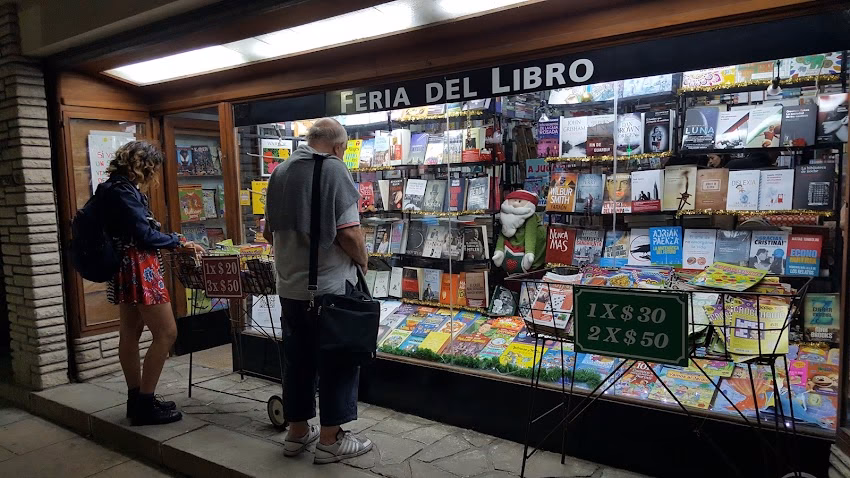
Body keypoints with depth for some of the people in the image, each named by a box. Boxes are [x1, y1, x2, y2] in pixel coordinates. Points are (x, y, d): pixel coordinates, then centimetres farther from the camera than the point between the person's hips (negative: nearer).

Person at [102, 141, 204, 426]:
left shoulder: (116, 188, 14)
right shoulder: (123, 191, -16)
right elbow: (144, 235, -19)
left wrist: (171, 242, 13)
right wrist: (180, 242, -7)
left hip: (129, 269, 11)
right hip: (139, 269, -11)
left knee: (130, 334, 14)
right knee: (166, 333, -8)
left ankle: (137, 400, 24)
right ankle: (145, 405, -1)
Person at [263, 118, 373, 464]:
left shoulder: (280, 171, 8)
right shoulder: (334, 170, -13)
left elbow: (269, 232, 15)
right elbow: (348, 232, -20)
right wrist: (363, 260, -3)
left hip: (290, 286, 7)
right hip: (330, 286, -6)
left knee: (296, 359, 15)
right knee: (336, 360, 6)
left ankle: (297, 433, 27)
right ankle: (330, 440, 15)